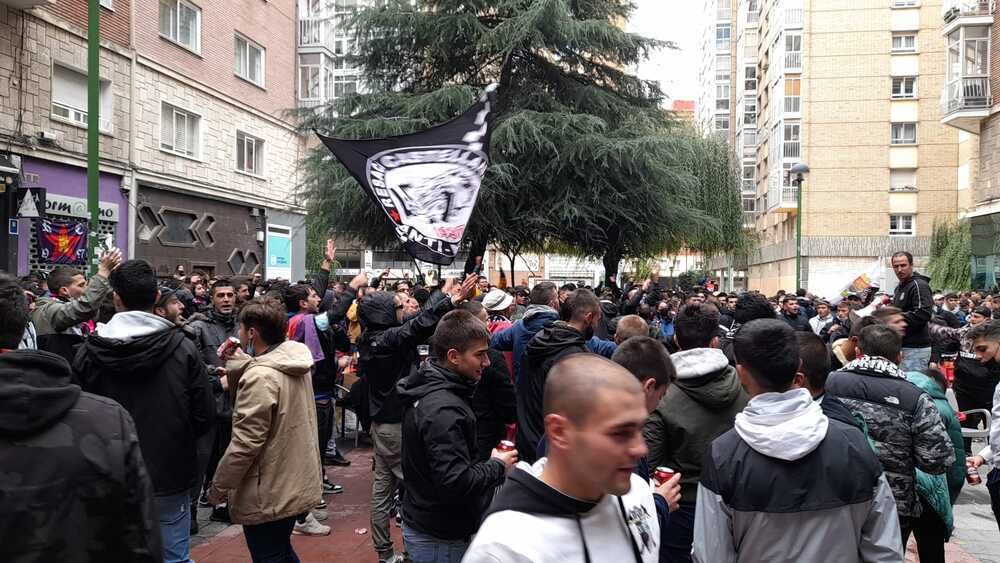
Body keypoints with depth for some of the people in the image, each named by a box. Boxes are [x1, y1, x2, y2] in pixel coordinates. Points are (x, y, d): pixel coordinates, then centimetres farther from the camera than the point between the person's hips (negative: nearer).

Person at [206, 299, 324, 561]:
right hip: (296, 484, 8)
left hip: (268, 494, -8)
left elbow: (246, 443, -24)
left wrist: (218, 486, -12)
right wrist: (243, 364, -2)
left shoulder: (260, 376, -25)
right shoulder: (295, 361, 0)